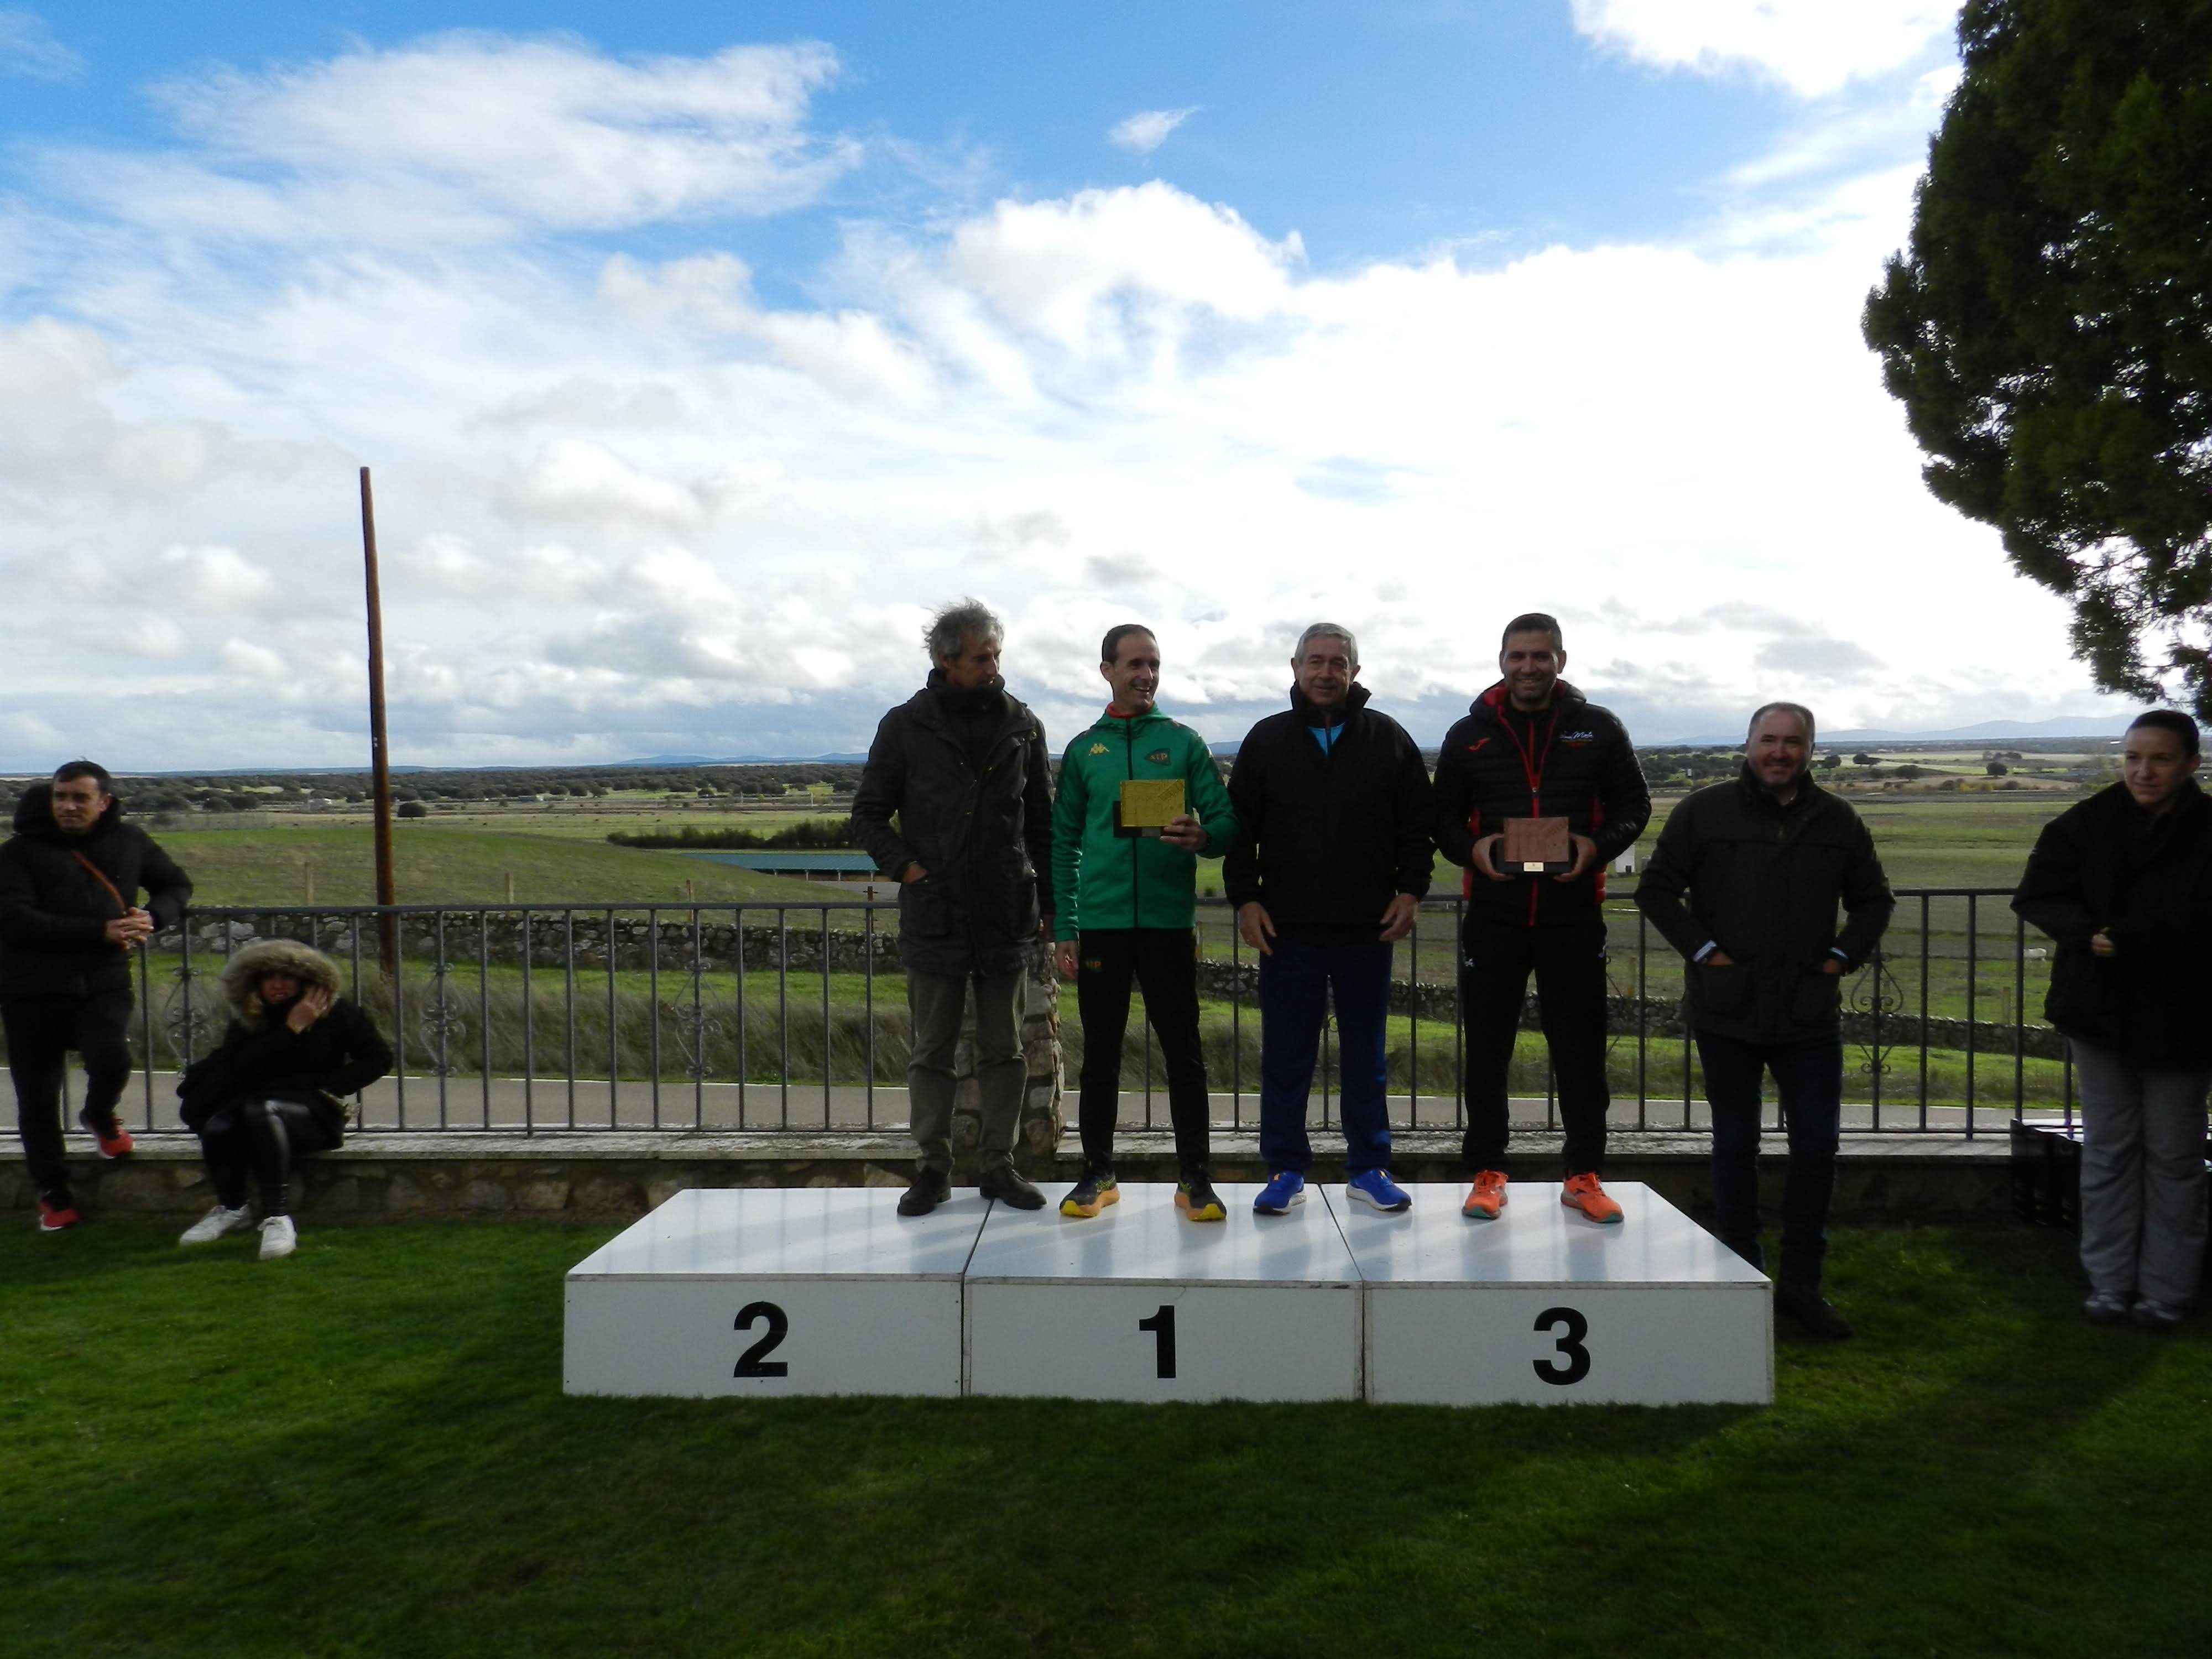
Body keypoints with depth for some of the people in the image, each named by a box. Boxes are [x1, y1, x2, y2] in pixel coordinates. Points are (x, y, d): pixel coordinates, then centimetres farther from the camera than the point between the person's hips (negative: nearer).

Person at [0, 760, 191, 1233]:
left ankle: (99, 1117, 12)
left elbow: (176, 885, 18)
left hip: (104, 984, 1)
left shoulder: (129, 841, 5)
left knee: (112, 1059, -25)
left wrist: (153, 916, -5)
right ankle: (53, 1194, 26)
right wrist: (100, 931, -22)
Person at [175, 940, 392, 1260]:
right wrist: (291, 1029, -16)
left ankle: (278, 1217, -35)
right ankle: (231, 1208, -3)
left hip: (315, 1116, -3)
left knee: (260, 1110, -36)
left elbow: (379, 1058, -1)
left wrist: (326, 1085, -10)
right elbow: (241, 1075, -10)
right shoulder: (246, 1022, 7)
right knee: (218, 1126, -30)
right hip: (255, 1106, 4)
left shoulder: (337, 1013, 1)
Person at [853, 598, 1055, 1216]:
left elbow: (1041, 821, 10)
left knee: (1004, 1050, 8)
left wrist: (1045, 902, 8)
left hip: (1007, 916, 2)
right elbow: (869, 813, 5)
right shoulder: (906, 726, 0)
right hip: (934, 917, -1)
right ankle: (933, 1169, 18)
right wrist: (907, 868, -8)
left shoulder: (1022, 725, 5)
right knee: (932, 1051, 7)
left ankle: (1000, 1166, 19)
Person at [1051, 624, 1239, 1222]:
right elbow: (1065, 845, 9)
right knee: (1100, 1053, 8)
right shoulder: (1083, 750, 9)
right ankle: (1097, 1173, 20)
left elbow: (1227, 820, 2)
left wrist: (1202, 837, -22)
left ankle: (1195, 1177, 14)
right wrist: (1064, 930, 4)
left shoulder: (1185, 743, 6)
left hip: (1169, 921, -1)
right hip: (1102, 922, 1)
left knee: (1183, 1051, 3)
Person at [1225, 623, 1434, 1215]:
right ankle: (1285, 1171, 16)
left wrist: (1410, 890, -3)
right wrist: (1245, 898, -3)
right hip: (1287, 929, 0)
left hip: (1368, 928, 0)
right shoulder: (1267, 740, 6)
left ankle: (1369, 1169, 21)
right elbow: (1239, 828, 5)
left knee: (1365, 1055, 10)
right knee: (1285, 1056, 5)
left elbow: (1416, 824, 8)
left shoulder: (1389, 739, 6)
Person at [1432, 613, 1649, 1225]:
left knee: (1581, 1049, 6)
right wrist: (1472, 848, -12)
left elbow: (1634, 804, 8)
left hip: (1574, 914, 0)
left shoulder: (1599, 728, 4)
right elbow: (1443, 816, 10)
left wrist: (1598, 845, -11)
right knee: (1488, 1049, 6)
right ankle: (1487, 1174, 18)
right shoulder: (1468, 735, 5)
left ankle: (1584, 1175, 20)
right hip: (1493, 915, 0)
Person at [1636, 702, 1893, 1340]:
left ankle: (1801, 1281, 21)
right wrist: (1701, 949, -7)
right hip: (1727, 1013, -3)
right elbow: (1656, 889, 1)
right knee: (1735, 1148, 6)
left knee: (1817, 1146, 6)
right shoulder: (1704, 811, -2)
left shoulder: (1837, 820, 7)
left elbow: (1873, 899, 18)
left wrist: (1843, 955, 4)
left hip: (1811, 1017, 3)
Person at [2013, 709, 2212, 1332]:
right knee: (2108, 1149, 11)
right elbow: (2038, 895, -6)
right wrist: (2088, 933, -22)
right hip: (2099, 1011, 3)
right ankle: (2109, 1282, 21)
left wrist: (2124, 938, -24)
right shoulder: (2087, 824, -3)